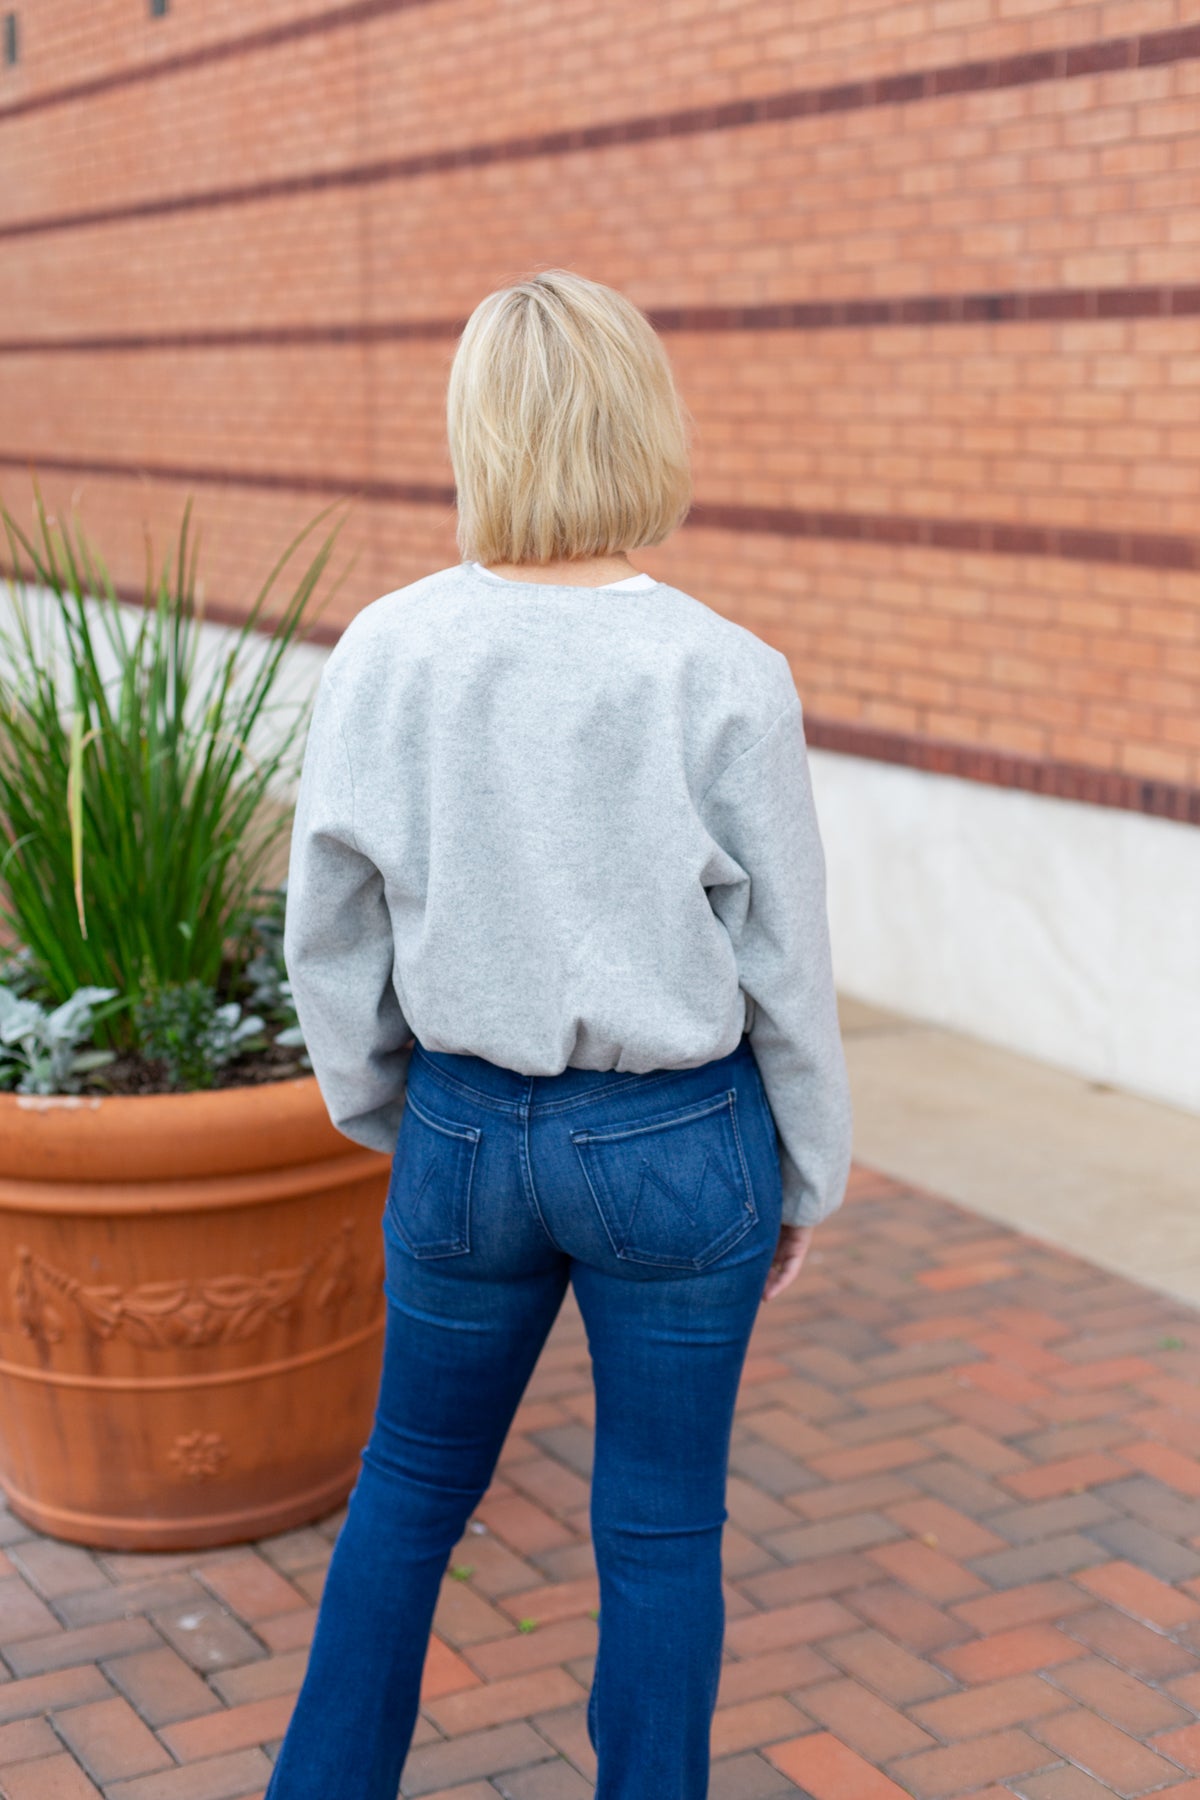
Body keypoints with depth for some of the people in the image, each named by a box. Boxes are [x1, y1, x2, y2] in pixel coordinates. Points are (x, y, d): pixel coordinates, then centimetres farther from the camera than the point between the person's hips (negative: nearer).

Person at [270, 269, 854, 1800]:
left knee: (412, 1485, 22)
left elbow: (329, 938, -1)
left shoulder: (384, 655, -10)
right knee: (660, 1528, 15)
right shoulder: (724, 680, -16)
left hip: (466, 1135, 3)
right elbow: (785, 969, -7)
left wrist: (384, 1112, 16)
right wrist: (808, 1179, 7)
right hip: (680, 1149, -2)